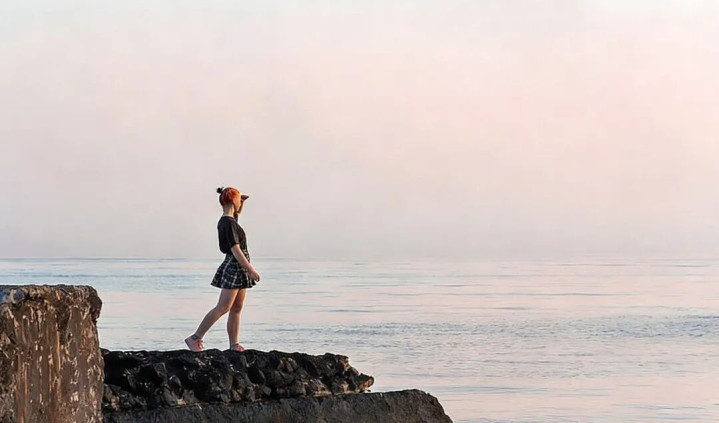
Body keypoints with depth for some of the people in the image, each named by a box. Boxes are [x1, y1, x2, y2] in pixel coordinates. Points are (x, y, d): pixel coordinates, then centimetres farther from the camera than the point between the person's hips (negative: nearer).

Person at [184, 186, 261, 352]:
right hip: (233, 268, -10)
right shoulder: (229, 223, -17)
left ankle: (234, 344, 7)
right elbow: (236, 250, -21)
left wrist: (241, 202, 18)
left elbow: (237, 212, 37)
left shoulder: (226, 220, 11)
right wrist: (251, 270, -20)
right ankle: (195, 338, -10)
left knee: (236, 308, 7)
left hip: (239, 270, 10)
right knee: (223, 307, -12)